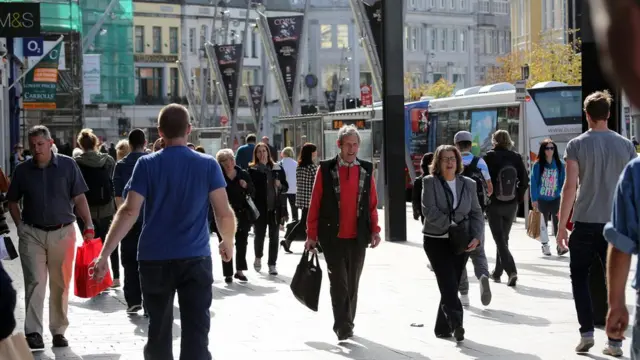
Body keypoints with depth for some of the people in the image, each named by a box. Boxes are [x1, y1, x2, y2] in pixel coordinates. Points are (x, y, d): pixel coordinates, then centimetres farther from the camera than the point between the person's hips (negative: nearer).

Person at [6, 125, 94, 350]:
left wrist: (88, 225, -6)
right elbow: (13, 201, 14)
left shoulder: (67, 165, -2)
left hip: (63, 232, 0)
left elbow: (79, 198, 0)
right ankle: (33, 332, -3)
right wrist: (20, 226, 3)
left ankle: (58, 331, 16)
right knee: (35, 282, -5)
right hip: (32, 234, 0)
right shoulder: (23, 170, 3)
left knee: (61, 285, 6)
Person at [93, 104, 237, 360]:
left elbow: (129, 212, -9)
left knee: (159, 329, 15)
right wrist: (228, 243, 15)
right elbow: (224, 214, -4)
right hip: (196, 258, 0)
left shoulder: (147, 165, -2)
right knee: (196, 331, 0)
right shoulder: (208, 165, 0)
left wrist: (104, 254, -8)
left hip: (155, 259, 1)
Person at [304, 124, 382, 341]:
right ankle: (343, 326, -5)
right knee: (339, 282, -7)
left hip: (358, 238, 3)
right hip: (333, 237, -3)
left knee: (352, 283, 11)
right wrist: (311, 235, -2)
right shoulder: (326, 169, -3)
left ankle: (347, 324, 23)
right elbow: (315, 204, -1)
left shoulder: (366, 170, 6)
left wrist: (374, 230, 0)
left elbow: (372, 204, 9)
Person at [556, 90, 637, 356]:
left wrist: (562, 225, -5)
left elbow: (570, 187, -9)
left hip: (585, 223, -2)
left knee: (579, 277, 12)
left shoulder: (577, 145, -4)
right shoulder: (625, 145, 3)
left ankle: (586, 333, 4)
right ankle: (615, 341, 6)